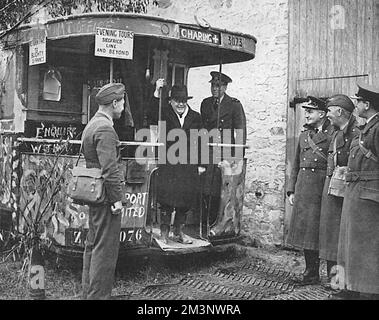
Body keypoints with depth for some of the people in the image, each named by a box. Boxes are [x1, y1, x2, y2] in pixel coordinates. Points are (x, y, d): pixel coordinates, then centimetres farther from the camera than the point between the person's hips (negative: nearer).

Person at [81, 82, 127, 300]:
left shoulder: (92, 125, 15)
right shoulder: (105, 129, -18)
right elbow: (109, 169, -23)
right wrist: (116, 199, -19)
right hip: (106, 196, -11)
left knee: (93, 245, 17)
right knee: (105, 249, -3)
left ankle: (89, 293, 28)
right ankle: (99, 295, 4)